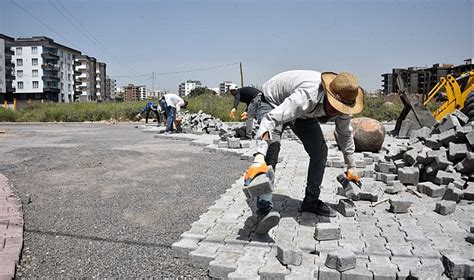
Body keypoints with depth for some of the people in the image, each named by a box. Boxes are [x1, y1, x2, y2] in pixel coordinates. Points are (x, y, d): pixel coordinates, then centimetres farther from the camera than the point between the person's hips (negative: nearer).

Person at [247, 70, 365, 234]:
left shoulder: (343, 103, -19)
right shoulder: (307, 96, -43)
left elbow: (345, 134, 1)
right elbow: (271, 119, -50)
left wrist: (351, 166, 8)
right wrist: (259, 157, -61)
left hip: (303, 113, 7)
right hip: (274, 103, -6)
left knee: (320, 151, -3)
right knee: (271, 149, -29)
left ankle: (311, 201, 13)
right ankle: (264, 209, -33)